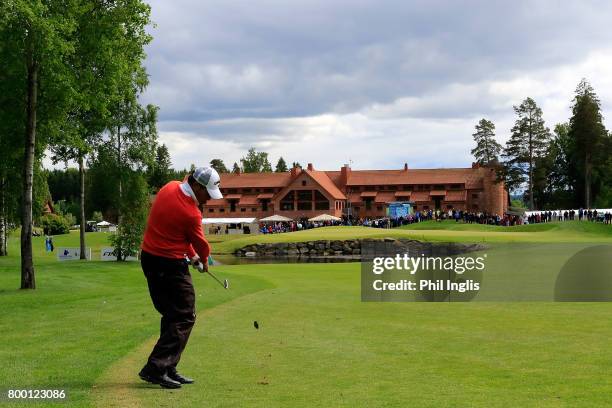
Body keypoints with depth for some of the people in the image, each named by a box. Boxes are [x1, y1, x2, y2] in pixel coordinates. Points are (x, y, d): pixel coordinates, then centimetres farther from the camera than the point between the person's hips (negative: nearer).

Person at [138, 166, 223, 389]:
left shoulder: (170, 188, 4)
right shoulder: (190, 212, -21)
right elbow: (200, 243, -2)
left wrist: (192, 254, 15)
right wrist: (203, 260, 18)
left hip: (149, 257, 10)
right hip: (170, 266, -10)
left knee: (171, 315, 15)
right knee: (184, 317, -4)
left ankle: (167, 369, 16)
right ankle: (155, 368, -10)